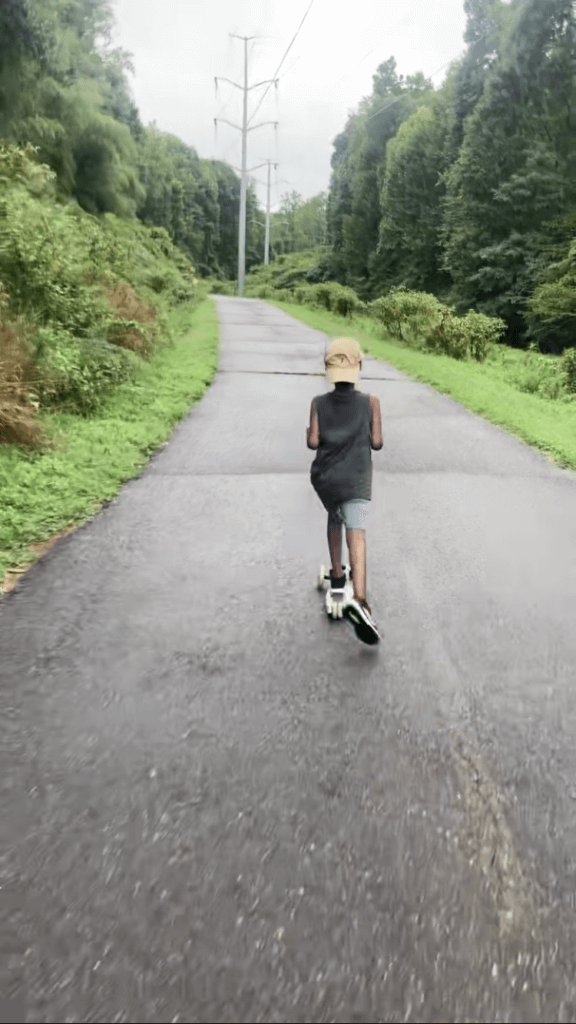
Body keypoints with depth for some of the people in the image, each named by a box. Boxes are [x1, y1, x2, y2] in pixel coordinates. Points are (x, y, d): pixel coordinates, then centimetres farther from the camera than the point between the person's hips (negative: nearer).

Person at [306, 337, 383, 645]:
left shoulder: (319, 403, 1)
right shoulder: (370, 402, 0)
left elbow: (313, 442, -6)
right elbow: (377, 443, 0)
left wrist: (308, 434, 16)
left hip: (323, 478, 3)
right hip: (356, 480, -3)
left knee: (334, 519, 29)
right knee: (356, 535, -14)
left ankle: (337, 576, 36)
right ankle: (359, 600, -32)